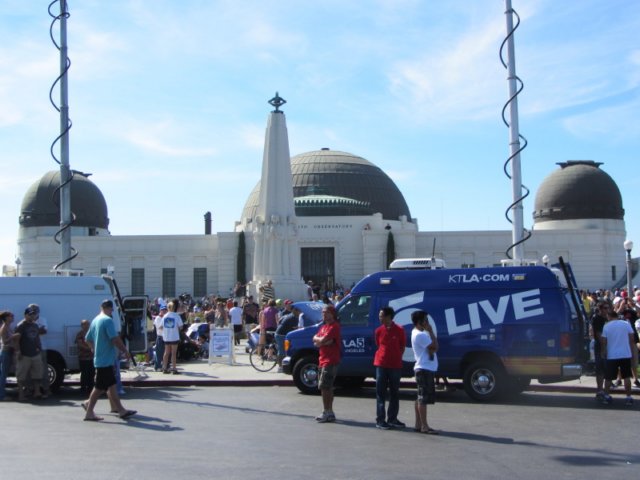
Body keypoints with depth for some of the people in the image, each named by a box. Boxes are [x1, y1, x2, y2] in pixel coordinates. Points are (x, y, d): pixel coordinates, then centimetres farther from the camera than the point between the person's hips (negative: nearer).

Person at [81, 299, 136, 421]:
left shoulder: (95, 320, 12)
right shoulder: (108, 320, -15)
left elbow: (88, 339, 19)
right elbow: (115, 339, -21)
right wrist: (125, 351, -11)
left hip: (99, 358, 9)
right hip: (106, 359, -9)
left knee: (111, 385, 12)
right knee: (100, 387, -3)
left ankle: (120, 409, 17)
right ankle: (89, 412, 1)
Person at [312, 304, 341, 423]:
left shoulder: (334, 326, -12)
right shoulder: (324, 326, 18)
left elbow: (323, 340, -21)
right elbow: (315, 339, 9)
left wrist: (319, 340, 0)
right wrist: (322, 340, -10)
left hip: (330, 361, -10)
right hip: (323, 361, 10)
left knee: (324, 387, -11)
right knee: (327, 387, 13)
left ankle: (327, 412, -7)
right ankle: (329, 412, 19)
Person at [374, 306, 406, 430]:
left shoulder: (399, 330, -4)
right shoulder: (378, 331, 1)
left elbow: (402, 347, 5)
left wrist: (396, 358, 2)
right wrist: (385, 356, 4)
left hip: (395, 366, 0)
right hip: (381, 365, 0)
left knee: (394, 393, 8)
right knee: (380, 393, 1)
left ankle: (392, 419, 18)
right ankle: (380, 420, 4)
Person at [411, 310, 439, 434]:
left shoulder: (417, 333, 17)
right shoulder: (420, 335, -15)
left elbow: (432, 348, 13)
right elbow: (435, 347, -18)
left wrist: (431, 351, -10)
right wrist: (430, 331, -9)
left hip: (423, 369, 11)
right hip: (425, 369, -11)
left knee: (421, 398, 11)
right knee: (424, 398, -10)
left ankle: (418, 424, 15)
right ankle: (424, 426, -9)